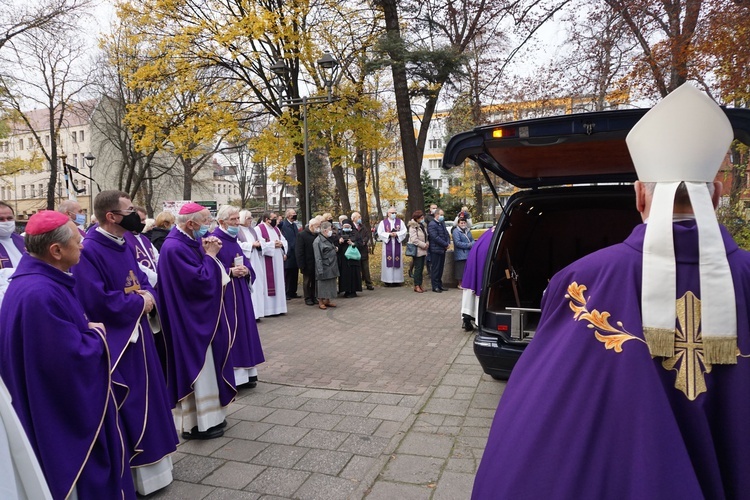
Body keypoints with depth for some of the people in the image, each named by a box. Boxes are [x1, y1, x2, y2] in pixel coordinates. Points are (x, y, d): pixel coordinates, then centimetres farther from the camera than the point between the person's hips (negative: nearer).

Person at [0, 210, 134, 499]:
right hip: (61, 410, -10)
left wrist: (88, 330, -4)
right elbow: (71, 356, -29)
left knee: (73, 469, 24)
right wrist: (98, 335, -11)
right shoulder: (40, 294, -31)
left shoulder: (39, 280, 3)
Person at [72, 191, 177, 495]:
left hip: (137, 335, 9)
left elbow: (142, 281, 14)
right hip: (113, 342, -9)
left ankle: (149, 467, 35)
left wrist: (149, 297, -8)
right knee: (125, 408, 2)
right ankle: (129, 475, 19)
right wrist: (138, 303, -14)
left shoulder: (124, 246, 8)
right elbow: (98, 301, -26)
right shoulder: (88, 251, -20)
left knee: (145, 398, 18)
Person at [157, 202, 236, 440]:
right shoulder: (175, 247, -22)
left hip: (200, 315, 10)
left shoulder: (191, 241, 7)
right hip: (189, 320, -10)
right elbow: (200, 281, -27)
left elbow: (209, 275, 11)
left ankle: (208, 415, 31)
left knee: (205, 365, 18)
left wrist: (208, 253, -6)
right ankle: (196, 423, 15)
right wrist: (210, 255, -15)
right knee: (196, 368, 1)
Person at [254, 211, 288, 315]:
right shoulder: (259, 229, -8)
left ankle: (278, 306, 16)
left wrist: (281, 244, -8)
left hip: (278, 260, 8)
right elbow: (260, 244, -19)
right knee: (268, 283, -6)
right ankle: (268, 309, 0)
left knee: (278, 282, 9)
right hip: (267, 261, -8)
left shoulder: (276, 228, 17)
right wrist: (273, 244, -16)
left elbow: (284, 241, 13)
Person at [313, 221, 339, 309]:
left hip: (331, 267, 9)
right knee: (322, 284, 1)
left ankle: (327, 300, 24)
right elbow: (318, 258, -18)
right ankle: (320, 302, 13)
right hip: (324, 267, -9)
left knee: (330, 284, 13)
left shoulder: (328, 239, 11)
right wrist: (320, 270, -20)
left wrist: (334, 248, 10)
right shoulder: (317, 241, -15)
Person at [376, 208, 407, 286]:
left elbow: (404, 231, 2)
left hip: (397, 245, 2)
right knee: (388, 262, -3)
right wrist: (389, 234, -13)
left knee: (397, 261, 2)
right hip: (387, 245, -2)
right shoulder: (383, 222, 4)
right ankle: (387, 280, 1)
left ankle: (397, 280, 6)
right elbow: (380, 233, -3)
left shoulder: (400, 222, 10)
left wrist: (397, 234, -14)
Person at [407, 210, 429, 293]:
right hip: (417, 250, -8)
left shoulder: (422, 226, 16)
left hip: (423, 250, 8)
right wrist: (424, 245, -16)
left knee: (421, 268, 9)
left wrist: (427, 244, 1)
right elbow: (414, 240, -19)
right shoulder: (413, 227, -10)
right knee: (418, 268, -5)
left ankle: (420, 285, 14)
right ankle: (416, 286, 0)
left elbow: (425, 237, 22)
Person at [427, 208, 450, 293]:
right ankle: (435, 286, 4)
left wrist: (448, 243, -2)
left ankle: (439, 285, 20)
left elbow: (446, 234, 17)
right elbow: (435, 237, -20)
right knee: (435, 269, -2)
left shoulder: (442, 223, 15)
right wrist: (446, 244, -15)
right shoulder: (432, 225, -13)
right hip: (435, 250, -8)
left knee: (440, 268, 12)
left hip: (442, 249, 8)